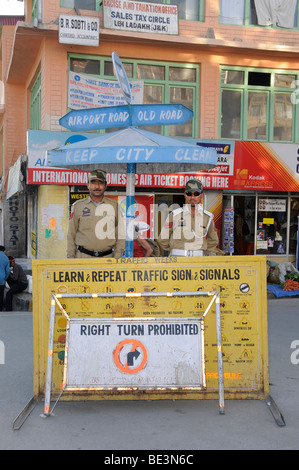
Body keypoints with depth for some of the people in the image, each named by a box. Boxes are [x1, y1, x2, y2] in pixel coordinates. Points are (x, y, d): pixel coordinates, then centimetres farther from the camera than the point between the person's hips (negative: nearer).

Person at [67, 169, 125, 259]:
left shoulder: (115, 206, 8)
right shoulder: (78, 206, 7)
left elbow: (121, 235, 9)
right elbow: (71, 235, 8)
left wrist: (116, 258, 1)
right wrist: (70, 258, 3)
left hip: (107, 257, 1)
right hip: (83, 256, 0)